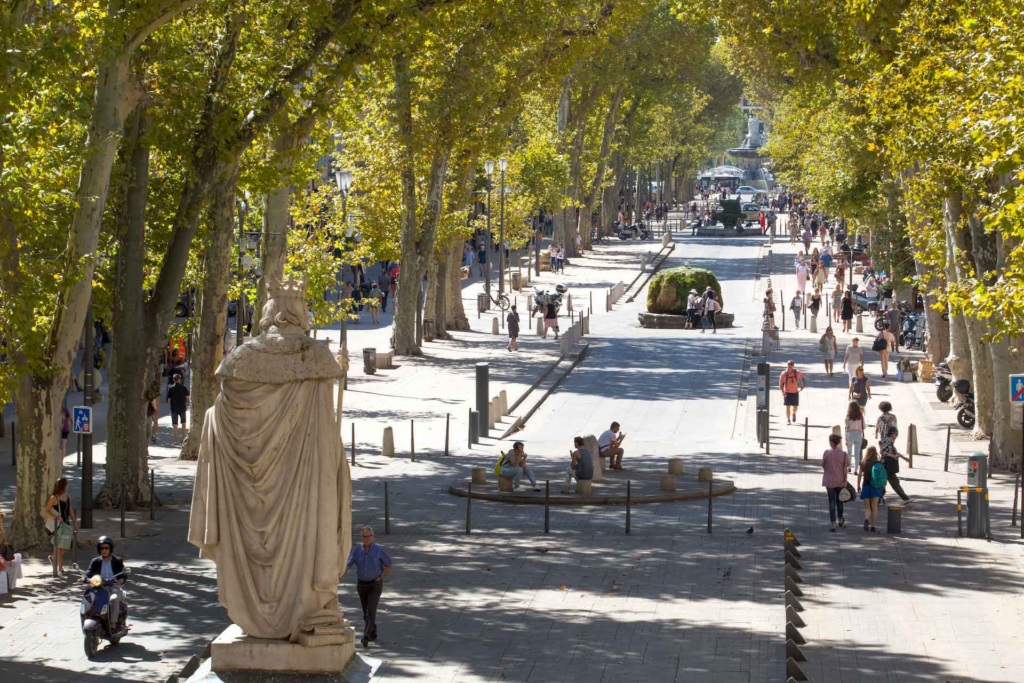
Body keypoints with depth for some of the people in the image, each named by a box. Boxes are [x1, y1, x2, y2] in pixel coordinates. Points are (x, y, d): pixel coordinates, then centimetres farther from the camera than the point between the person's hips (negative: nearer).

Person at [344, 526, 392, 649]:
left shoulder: (379, 550, -12)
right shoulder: (356, 550, -3)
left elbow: (389, 565, -2)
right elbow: (347, 565, -11)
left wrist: (380, 578, -10)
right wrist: (341, 575, -31)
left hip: (375, 584, -4)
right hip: (361, 584, 4)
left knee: (371, 610, -18)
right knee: (366, 612, 13)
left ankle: (366, 638, -23)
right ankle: (373, 635, 33)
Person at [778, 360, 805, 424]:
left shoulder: (797, 373, -5)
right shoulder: (784, 374, -9)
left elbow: (802, 377, 14)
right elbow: (781, 384, -5)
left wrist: (803, 385, 2)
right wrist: (783, 391, -17)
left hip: (795, 392, 1)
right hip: (787, 393, -1)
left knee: (795, 407, 5)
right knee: (788, 407, -5)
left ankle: (793, 414, 38)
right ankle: (788, 420, 6)